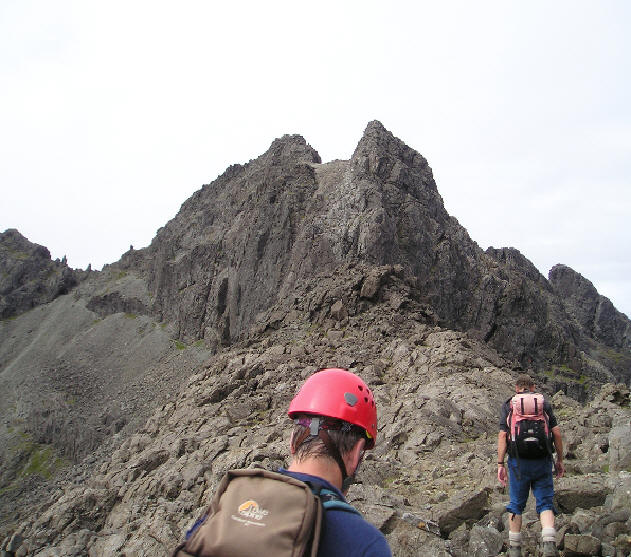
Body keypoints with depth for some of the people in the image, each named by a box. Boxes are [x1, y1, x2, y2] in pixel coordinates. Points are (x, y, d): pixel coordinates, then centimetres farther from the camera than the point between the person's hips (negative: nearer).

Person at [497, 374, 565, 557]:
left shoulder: (508, 405, 5)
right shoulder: (544, 403, 8)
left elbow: (502, 435, -2)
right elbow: (556, 432, 3)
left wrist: (500, 464, -2)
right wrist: (560, 460, 11)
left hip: (518, 461, 0)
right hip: (542, 460, 0)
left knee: (516, 504, 13)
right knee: (545, 502, 6)